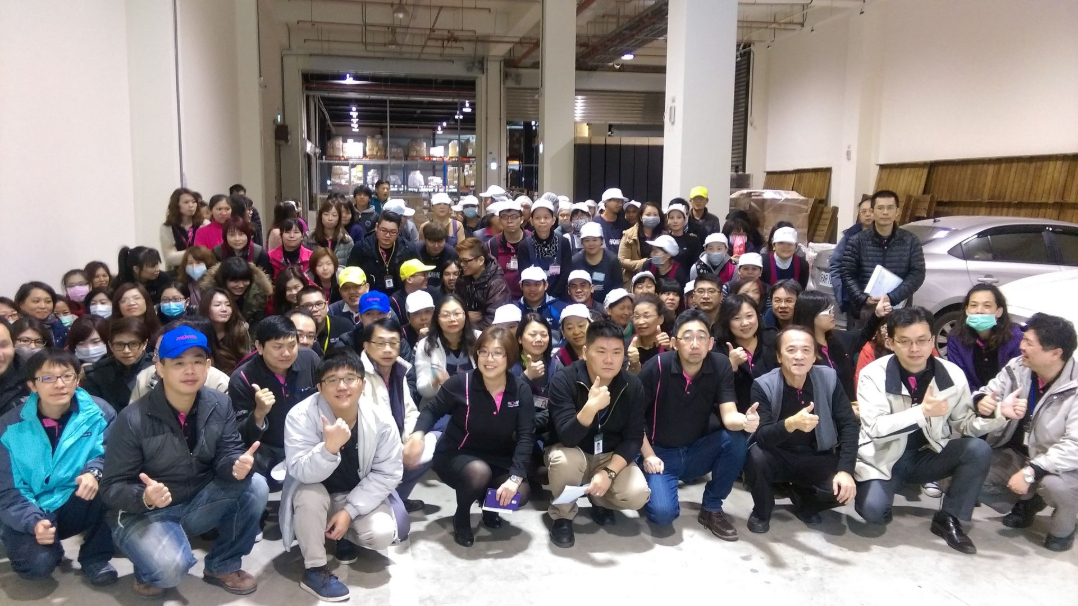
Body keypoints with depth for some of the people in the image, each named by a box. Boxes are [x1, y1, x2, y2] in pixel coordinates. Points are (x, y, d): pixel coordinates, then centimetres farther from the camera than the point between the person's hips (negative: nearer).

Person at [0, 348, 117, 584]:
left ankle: (95, 557, -10)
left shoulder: (98, 412, -8)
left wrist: (94, 472, -33)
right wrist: (33, 523, -26)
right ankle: (50, 551, 10)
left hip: (74, 508, 2)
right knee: (38, 563, -31)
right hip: (29, 515, -1)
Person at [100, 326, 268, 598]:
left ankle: (221, 566, 2)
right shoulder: (132, 420, -20)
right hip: (142, 513, -4)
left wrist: (238, 465, -34)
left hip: (197, 503, 5)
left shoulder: (219, 405, -8)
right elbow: (112, 488, -15)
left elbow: (226, 455, -9)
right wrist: (144, 497, -37)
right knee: (171, 567, -33)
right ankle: (148, 571, 8)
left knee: (255, 486, -20)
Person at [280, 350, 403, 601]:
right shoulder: (301, 416, -26)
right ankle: (314, 570, -13)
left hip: (358, 496, 2)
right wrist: (329, 447, -52)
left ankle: (346, 536, 15)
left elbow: (387, 474, -14)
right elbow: (302, 472, -31)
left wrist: (349, 511, -20)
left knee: (382, 534, -22)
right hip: (316, 494, -1)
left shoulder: (380, 421, -20)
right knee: (309, 494, -34)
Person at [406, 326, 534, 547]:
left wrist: (514, 478, -26)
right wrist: (418, 434, -26)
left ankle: (489, 504, 15)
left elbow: (526, 436, -13)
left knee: (520, 494, -23)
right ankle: (461, 517, -2)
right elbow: (432, 410, -3)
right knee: (479, 472, -36)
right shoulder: (462, 383, -16)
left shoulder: (521, 391, -10)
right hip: (456, 456, -2)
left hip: (498, 461, 3)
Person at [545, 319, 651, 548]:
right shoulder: (564, 380, -23)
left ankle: (599, 500, 12)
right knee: (565, 460, -37)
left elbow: (633, 439, -10)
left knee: (637, 494, -24)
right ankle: (562, 516, -6)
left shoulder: (633, 386, -11)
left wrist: (608, 472, -25)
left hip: (610, 457, 3)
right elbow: (567, 437, -31)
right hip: (572, 453, -2)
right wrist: (591, 407, -49)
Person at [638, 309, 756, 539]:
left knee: (738, 438, -26)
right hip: (661, 452, -3)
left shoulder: (721, 365, -11)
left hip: (697, 451, 3)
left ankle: (711, 508, -5)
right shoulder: (656, 367, -19)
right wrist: (648, 455, -15)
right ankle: (652, 488, 12)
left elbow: (729, 417, -19)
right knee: (663, 512, -27)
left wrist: (745, 421, -42)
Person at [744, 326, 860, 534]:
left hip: (815, 458, 2)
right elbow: (762, 437, -27)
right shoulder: (763, 386, -18)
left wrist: (845, 470, -22)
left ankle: (803, 502, 12)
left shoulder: (828, 379, -10)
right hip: (777, 456, -2)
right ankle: (761, 511, -1)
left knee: (844, 489, -26)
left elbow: (849, 425, -8)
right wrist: (791, 423, -49)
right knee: (756, 456, -34)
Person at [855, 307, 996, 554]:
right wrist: (922, 412, -38)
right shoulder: (873, 374, -18)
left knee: (979, 450, -22)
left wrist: (985, 416, -24)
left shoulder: (952, 374, -8)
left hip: (930, 455, 4)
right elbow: (875, 428, -27)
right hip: (885, 458, -3)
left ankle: (947, 519, -4)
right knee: (872, 509, -27)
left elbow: (964, 425, -1)